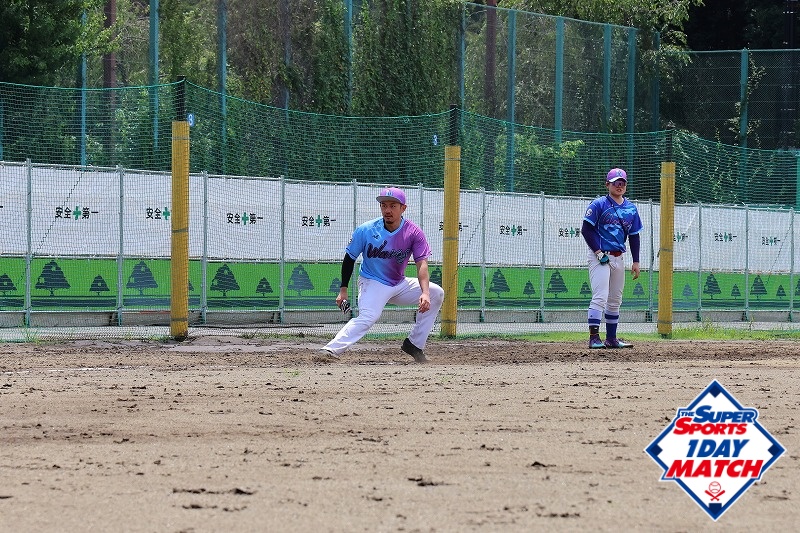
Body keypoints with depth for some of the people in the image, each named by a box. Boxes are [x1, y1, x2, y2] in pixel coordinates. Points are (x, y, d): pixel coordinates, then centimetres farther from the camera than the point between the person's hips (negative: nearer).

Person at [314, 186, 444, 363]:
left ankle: (414, 345, 0)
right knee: (368, 317, -32)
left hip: (399, 285, 5)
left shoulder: (413, 232, -12)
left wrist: (425, 293, -35)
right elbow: (349, 258, -3)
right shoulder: (366, 230, -15)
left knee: (436, 293, -6)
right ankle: (330, 350, -43)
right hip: (373, 283, -5)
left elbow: (421, 264, -20)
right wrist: (343, 290, -6)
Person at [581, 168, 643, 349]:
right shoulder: (599, 205, -7)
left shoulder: (631, 209, 10)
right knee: (600, 297, -16)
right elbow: (586, 229, -10)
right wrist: (598, 251, -16)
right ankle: (594, 337, -18)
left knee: (615, 300, 12)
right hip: (600, 257, -7)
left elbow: (634, 236, 15)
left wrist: (636, 261, 9)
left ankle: (611, 338, 20)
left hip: (619, 258, 7)